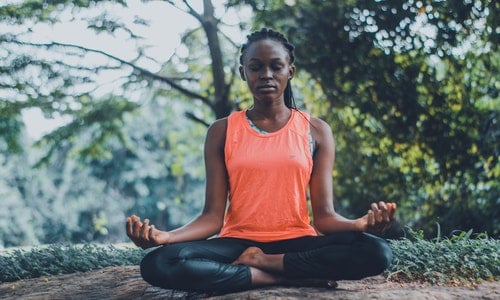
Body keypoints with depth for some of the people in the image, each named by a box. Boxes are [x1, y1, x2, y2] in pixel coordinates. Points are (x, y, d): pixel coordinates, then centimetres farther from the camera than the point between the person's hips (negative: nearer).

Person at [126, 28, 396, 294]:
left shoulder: (315, 131, 7)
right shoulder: (222, 132, 6)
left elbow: (324, 216, 0)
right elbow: (212, 216, -1)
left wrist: (363, 223, -23)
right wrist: (165, 236, -21)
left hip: (297, 243, 0)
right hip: (238, 242, 0)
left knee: (376, 252, -29)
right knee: (158, 263, -30)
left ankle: (261, 262, -16)